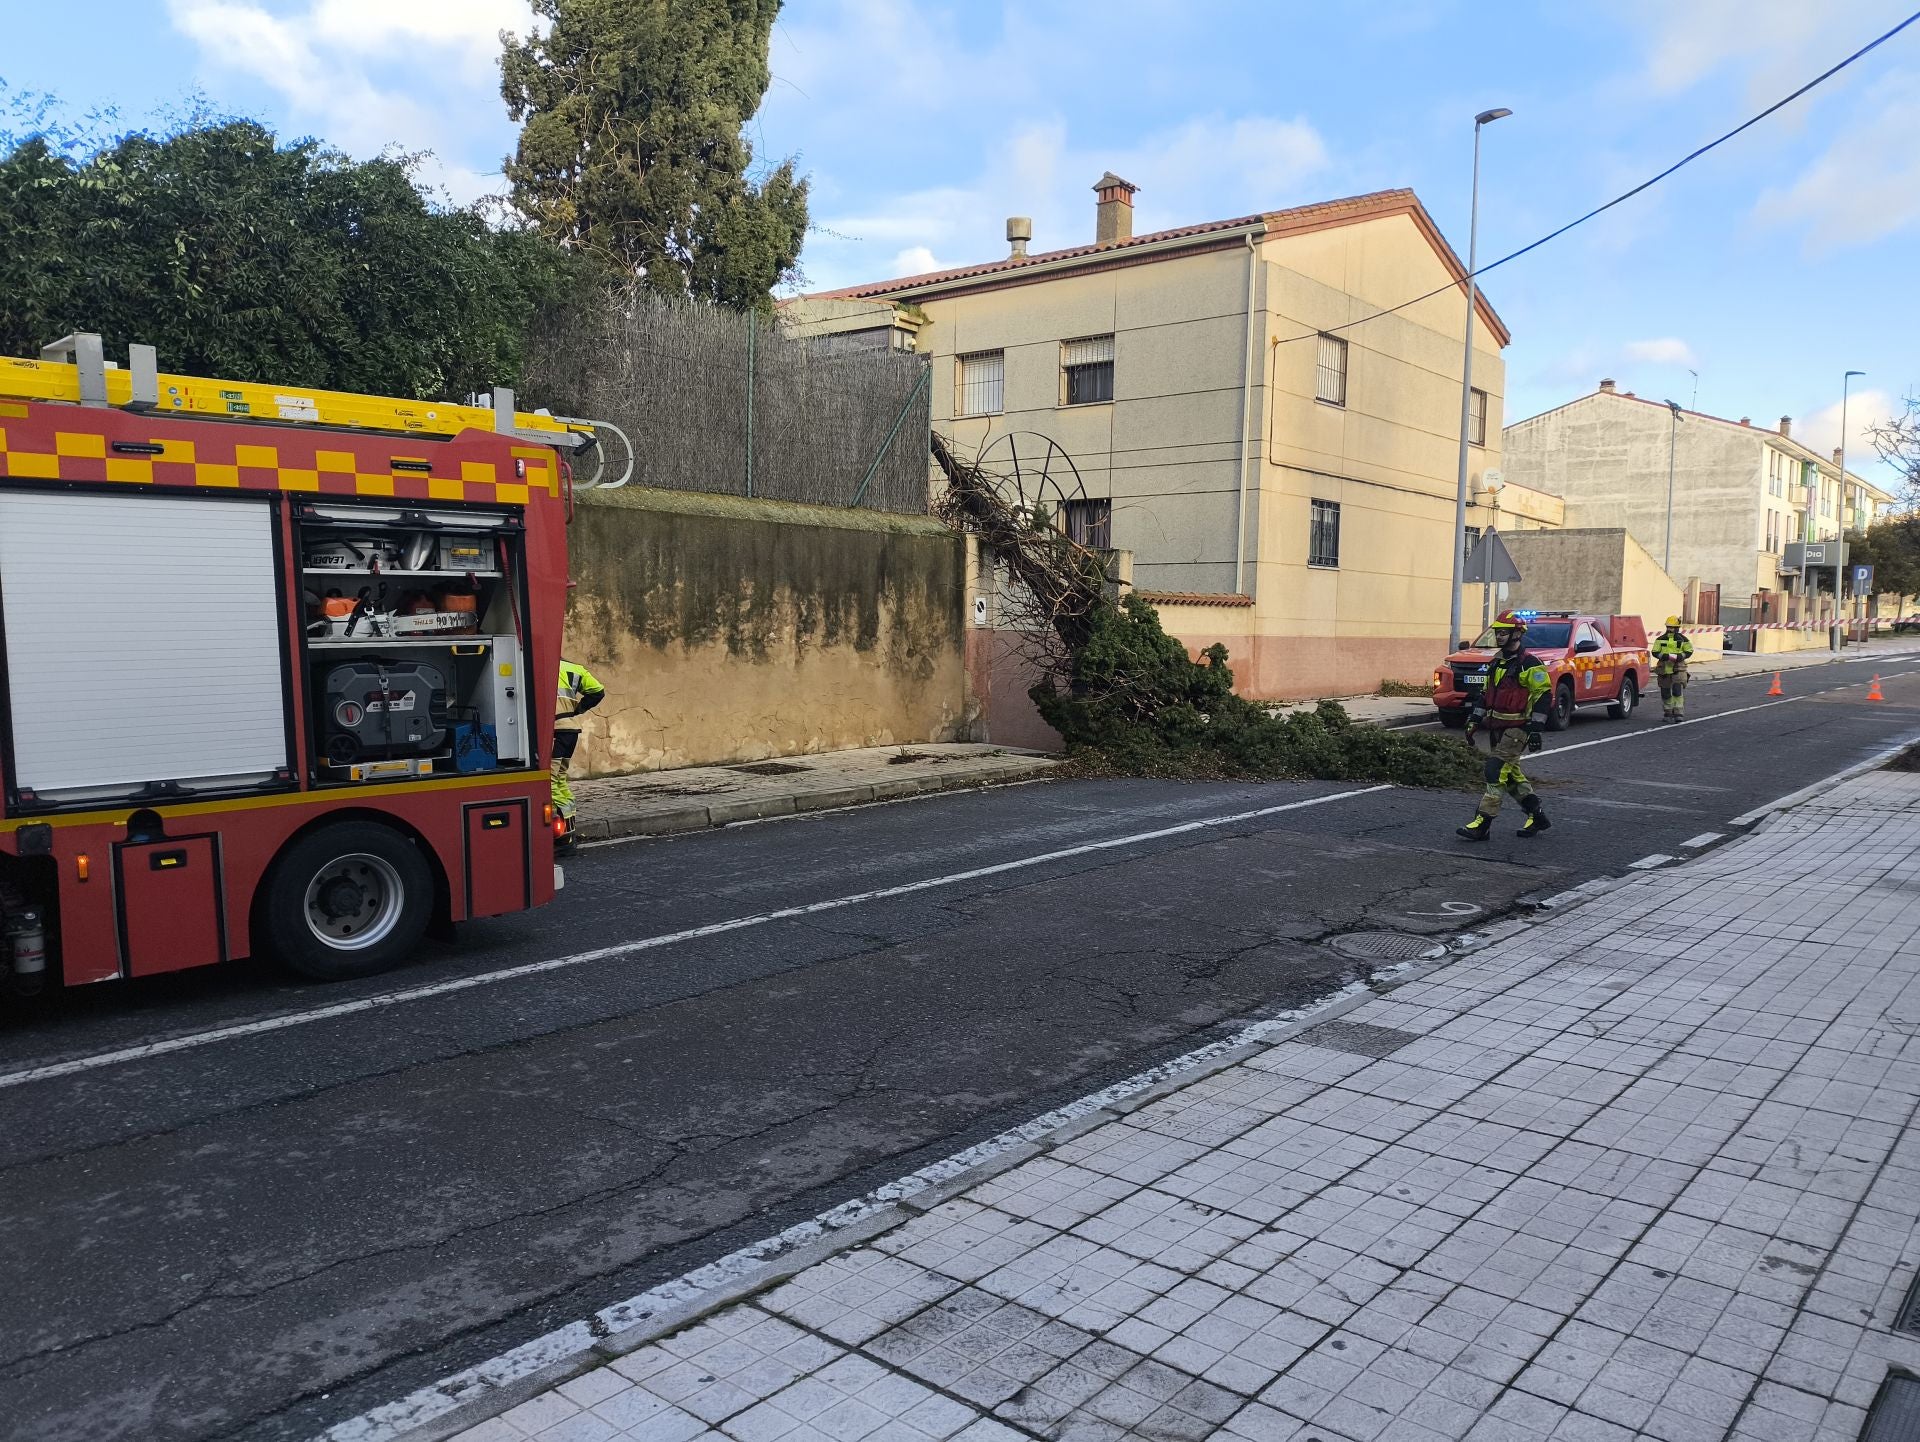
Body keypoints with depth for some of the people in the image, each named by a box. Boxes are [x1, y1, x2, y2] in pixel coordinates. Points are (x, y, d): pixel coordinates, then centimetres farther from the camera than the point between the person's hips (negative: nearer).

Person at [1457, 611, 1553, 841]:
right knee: (1511, 773, 13)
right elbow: (1485, 693, 21)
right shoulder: (1497, 662, 14)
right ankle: (1536, 816, 27)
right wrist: (1474, 720, 14)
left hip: (1517, 729, -9)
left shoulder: (1529, 664, -11)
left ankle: (1482, 823, -15)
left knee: (1497, 772, -14)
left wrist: (1535, 729, -18)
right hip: (1496, 727, 9)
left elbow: (1543, 696, -13)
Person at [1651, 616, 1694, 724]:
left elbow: (1689, 651, 6)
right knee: (1665, 692, 6)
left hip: (1678, 669, -2)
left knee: (1678, 690, -14)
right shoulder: (1660, 639, 5)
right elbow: (1654, 652, 1)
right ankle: (1669, 713, 18)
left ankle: (1679, 713, -13)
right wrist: (1665, 656, -17)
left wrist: (1679, 657, -13)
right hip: (1664, 669, 2)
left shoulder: (1682, 639, 3)